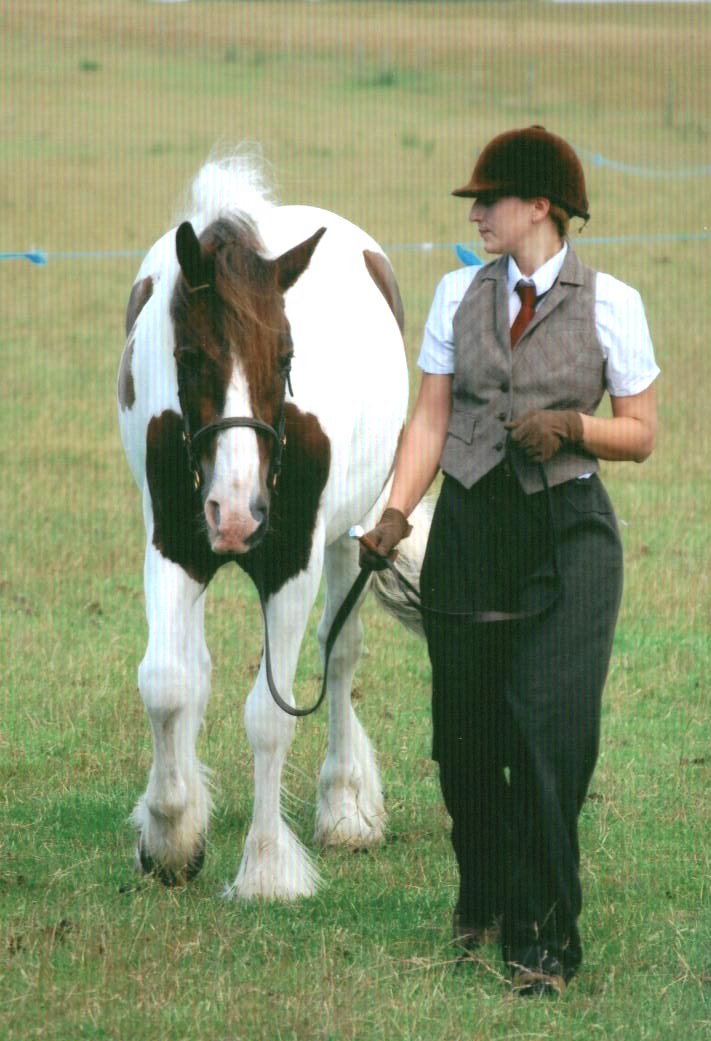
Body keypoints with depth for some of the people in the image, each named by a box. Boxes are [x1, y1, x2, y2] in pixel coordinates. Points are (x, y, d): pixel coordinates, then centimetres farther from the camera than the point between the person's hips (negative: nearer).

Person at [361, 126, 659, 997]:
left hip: (567, 536, -3)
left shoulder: (609, 303, -1)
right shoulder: (459, 294, 8)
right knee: (463, 737, 6)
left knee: (550, 733, -9)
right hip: (470, 527, 3)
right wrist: (395, 513, -4)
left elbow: (641, 434, 4)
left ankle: (542, 938, 1)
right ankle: (482, 899, 29)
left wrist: (573, 425, -15)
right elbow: (430, 418, 8)